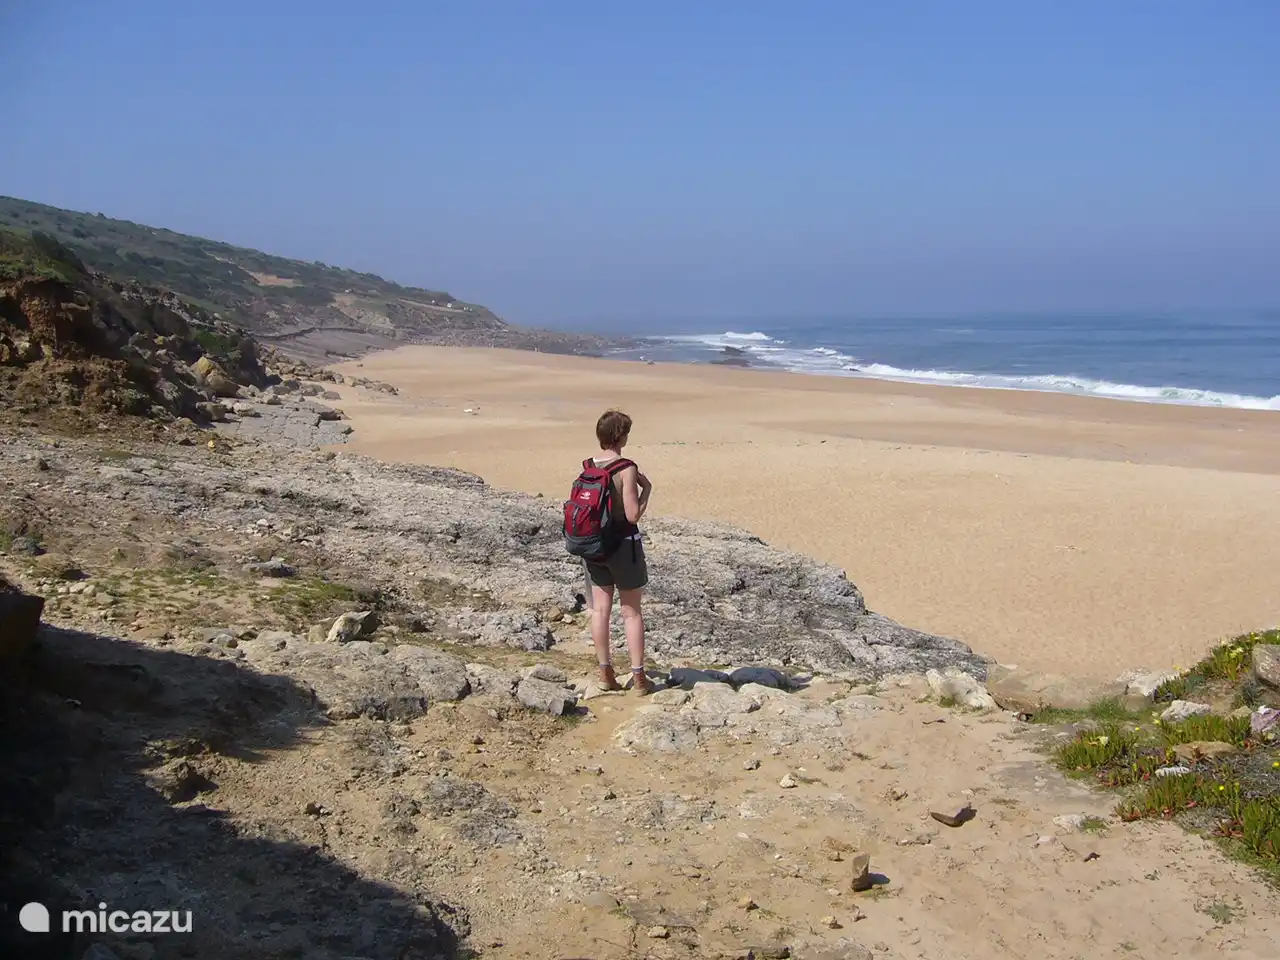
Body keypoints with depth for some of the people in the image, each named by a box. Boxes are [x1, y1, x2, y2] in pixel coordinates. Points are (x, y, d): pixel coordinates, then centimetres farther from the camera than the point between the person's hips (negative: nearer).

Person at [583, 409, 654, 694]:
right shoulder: (627, 469, -17)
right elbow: (633, 515, -19)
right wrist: (647, 489, -7)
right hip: (624, 543, -5)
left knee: (600, 609, 11)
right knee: (631, 612, 5)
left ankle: (605, 673, 18)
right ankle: (638, 677, 10)